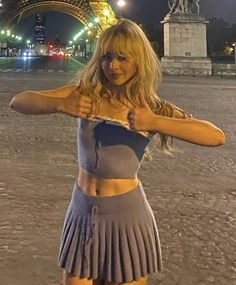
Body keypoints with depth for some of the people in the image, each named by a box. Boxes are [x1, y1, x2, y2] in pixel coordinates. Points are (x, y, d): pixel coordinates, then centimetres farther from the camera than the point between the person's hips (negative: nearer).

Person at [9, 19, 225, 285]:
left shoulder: (152, 107, -6)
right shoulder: (86, 93, -2)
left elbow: (218, 137, -18)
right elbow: (18, 101, -6)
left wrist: (155, 122, -28)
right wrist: (60, 104, -25)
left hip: (126, 216, -1)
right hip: (82, 212, 2)